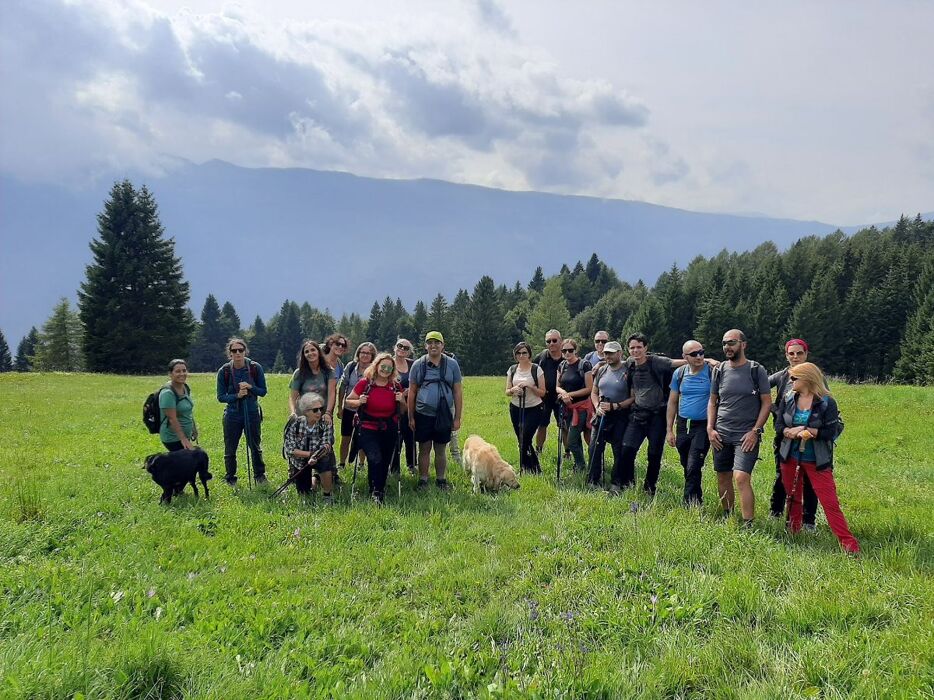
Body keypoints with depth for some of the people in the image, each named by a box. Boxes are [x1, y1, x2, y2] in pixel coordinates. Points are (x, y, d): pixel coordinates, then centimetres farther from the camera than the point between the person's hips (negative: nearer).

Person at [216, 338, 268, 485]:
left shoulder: (255, 368, -7)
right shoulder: (224, 371, -8)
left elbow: (263, 391, -1)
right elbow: (221, 397, -5)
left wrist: (250, 387, -20)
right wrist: (237, 395, -21)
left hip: (252, 413, 0)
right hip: (232, 415, 0)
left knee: (255, 447, 12)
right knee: (230, 450, 10)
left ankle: (260, 475, 30)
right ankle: (230, 478, 27)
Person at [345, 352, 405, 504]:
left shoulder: (396, 386, 2)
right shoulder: (365, 383, -7)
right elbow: (347, 401, 1)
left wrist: (401, 400, -9)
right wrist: (359, 402, -18)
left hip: (389, 430, 4)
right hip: (368, 429, -3)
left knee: (385, 463, 11)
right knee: (375, 459, -21)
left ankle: (380, 491, 31)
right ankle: (375, 491, -6)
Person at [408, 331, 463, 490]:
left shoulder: (452, 364, 1)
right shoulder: (418, 365, 2)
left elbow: (458, 392, 3)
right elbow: (412, 392, 5)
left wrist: (457, 417, 0)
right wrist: (411, 417, 1)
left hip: (444, 416, 0)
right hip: (423, 414, 0)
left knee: (441, 450, 9)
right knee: (424, 449, 6)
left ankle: (441, 479, 23)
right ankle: (423, 480, 18)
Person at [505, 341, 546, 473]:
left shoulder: (536, 369, -5)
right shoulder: (512, 370, 7)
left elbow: (542, 393, -4)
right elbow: (507, 392, 8)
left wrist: (529, 386, -18)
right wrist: (514, 389, -14)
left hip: (533, 409, -4)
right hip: (516, 409, 4)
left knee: (525, 439, -14)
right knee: (522, 441, 6)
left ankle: (529, 468, 0)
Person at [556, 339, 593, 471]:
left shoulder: (584, 365, -11)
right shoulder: (562, 366, 8)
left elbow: (589, 388, -12)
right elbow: (557, 387, 9)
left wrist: (570, 394, -16)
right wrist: (563, 392, -14)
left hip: (581, 407, -6)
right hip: (567, 407, 6)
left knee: (572, 441, -9)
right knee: (576, 440, 16)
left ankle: (581, 466, 8)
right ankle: (580, 465, 27)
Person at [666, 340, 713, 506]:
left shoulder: (712, 372, -9)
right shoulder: (679, 374, 4)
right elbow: (672, 402, 10)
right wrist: (669, 430, 8)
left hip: (703, 426, -5)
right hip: (683, 425, 5)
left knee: (693, 468, -12)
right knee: (687, 467, 15)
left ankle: (690, 504, -2)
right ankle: (697, 501, 32)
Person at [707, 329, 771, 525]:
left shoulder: (757, 370, -4)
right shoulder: (719, 370, 7)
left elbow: (767, 403, -3)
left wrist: (755, 431, -10)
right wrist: (710, 429, 3)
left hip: (747, 436, -4)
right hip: (721, 435, 4)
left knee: (742, 478, -17)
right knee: (723, 479, 10)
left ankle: (748, 525, -11)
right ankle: (727, 518, 28)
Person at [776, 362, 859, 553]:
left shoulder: (826, 402, -11)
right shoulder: (787, 399, 2)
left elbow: (832, 432, -15)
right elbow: (778, 425, 1)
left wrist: (807, 431, -21)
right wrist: (790, 432, -19)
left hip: (817, 461, -4)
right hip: (790, 457, 4)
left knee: (830, 503, -7)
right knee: (793, 498, 16)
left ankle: (848, 543, -2)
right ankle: (793, 532, 32)